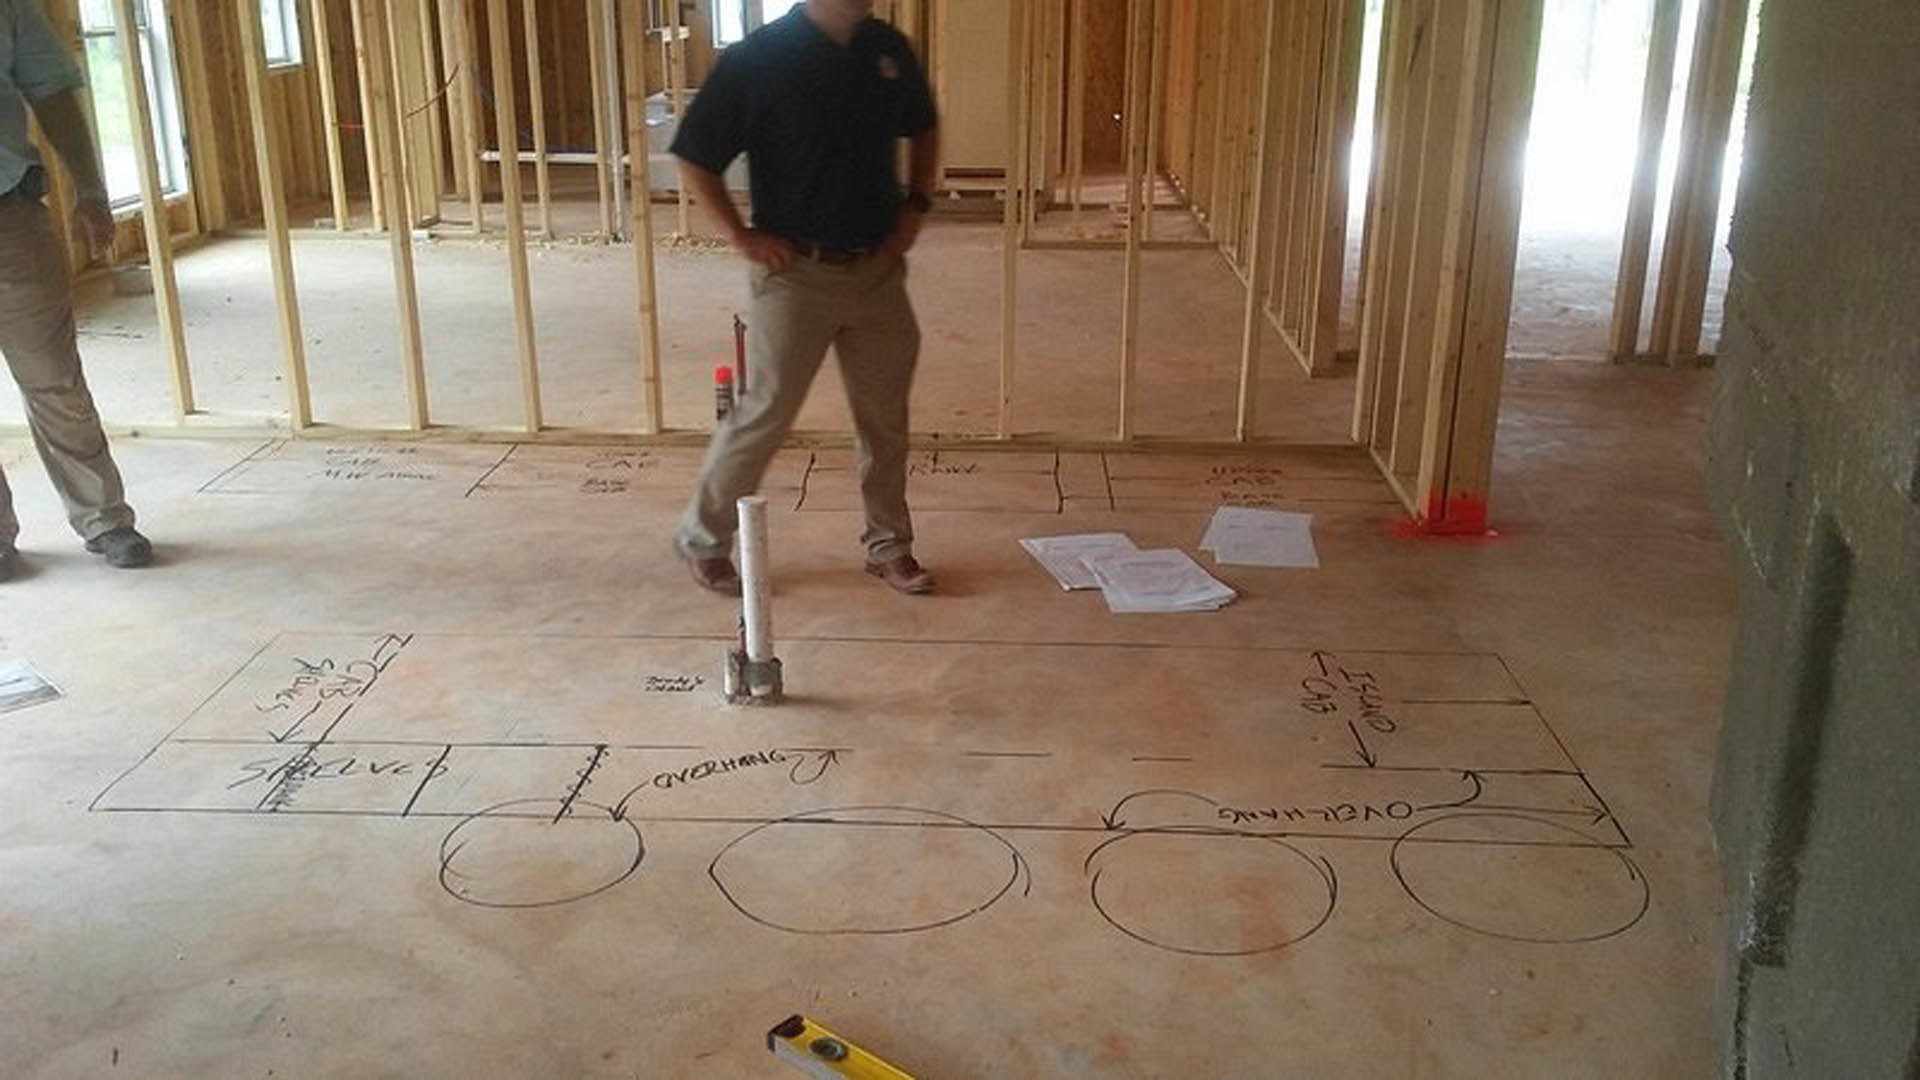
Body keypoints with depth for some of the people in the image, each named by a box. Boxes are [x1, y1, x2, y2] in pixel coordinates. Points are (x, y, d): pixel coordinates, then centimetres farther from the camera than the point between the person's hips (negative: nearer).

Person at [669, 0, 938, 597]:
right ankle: (703, 538, 21)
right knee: (766, 413, 2)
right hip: (796, 273, -5)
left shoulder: (889, 49, 3)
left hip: (878, 270, 5)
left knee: (886, 418, 10)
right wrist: (743, 236, -12)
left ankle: (889, 546, 26)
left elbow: (924, 128, 21)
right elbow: (693, 159, -8)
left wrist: (915, 203, 8)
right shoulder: (756, 59, -13)